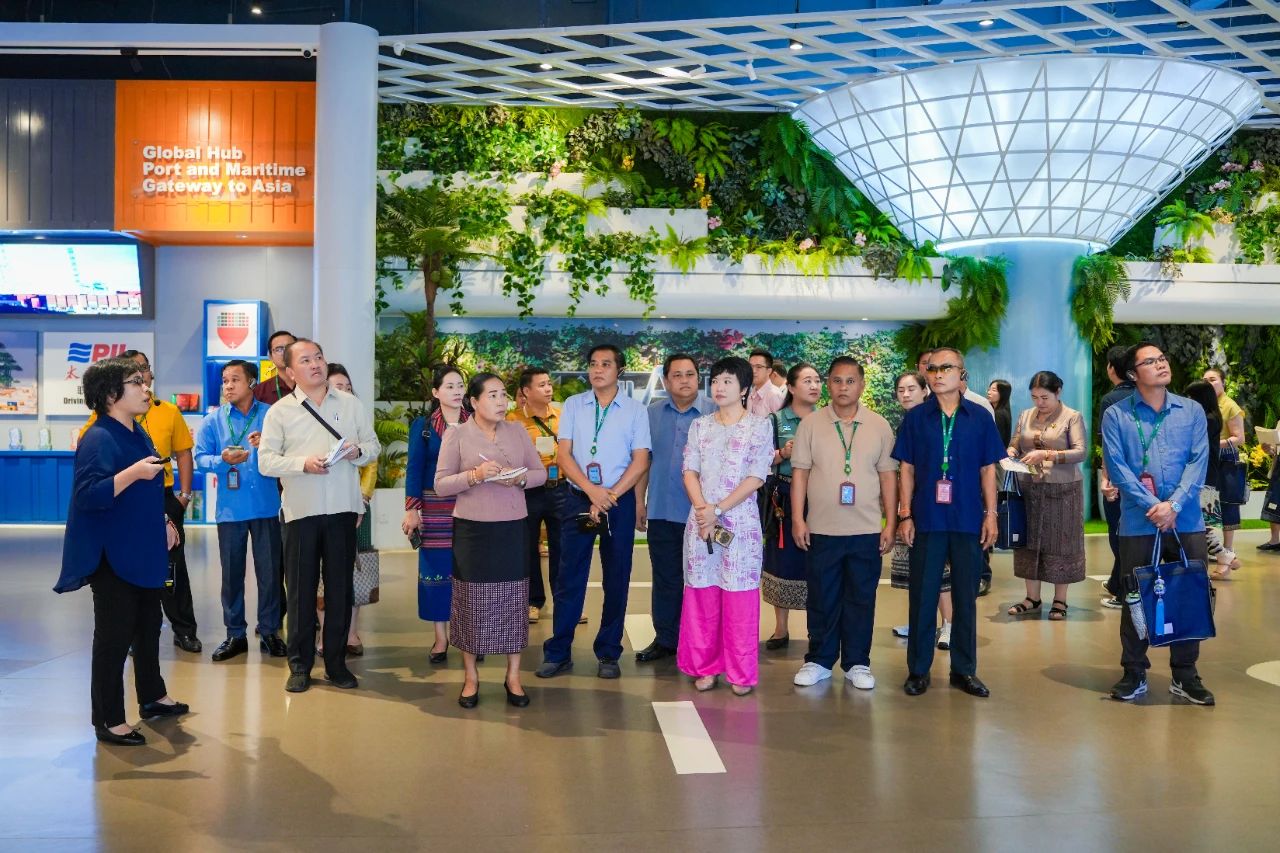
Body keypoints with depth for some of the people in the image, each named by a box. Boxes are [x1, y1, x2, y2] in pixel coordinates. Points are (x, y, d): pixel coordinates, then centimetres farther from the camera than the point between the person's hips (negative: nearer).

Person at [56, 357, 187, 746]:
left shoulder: (139, 433, 10)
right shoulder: (98, 439, -18)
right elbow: (87, 496, -28)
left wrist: (164, 521, 18)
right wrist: (133, 473, -33)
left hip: (143, 552, 9)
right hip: (113, 557, -9)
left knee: (149, 626, 19)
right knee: (114, 636, -2)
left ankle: (152, 696, 35)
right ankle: (108, 720, 9)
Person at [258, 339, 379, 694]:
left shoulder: (351, 404, 9)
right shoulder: (279, 411, 3)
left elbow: (373, 446, 12)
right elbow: (266, 461, -2)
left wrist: (359, 451, -10)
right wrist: (303, 463, -17)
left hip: (343, 508, 2)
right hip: (301, 511, -1)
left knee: (340, 588, 7)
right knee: (301, 589, 4)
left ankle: (336, 661, 19)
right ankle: (300, 664, 17)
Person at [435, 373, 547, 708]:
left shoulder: (517, 431, 6)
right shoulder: (456, 435, -2)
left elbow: (540, 473, 9)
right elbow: (441, 485, -5)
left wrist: (519, 478, -12)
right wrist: (475, 475, -20)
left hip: (513, 529, 2)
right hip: (472, 529, -2)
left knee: (513, 601, 5)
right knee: (472, 601, 4)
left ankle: (513, 676, 18)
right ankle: (470, 676, 19)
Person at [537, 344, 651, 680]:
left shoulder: (635, 410, 2)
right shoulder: (573, 405, 5)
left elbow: (640, 461, -3)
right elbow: (564, 454, -1)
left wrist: (610, 496, -12)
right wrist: (592, 491, -14)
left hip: (619, 501, 0)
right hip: (578, 499, 1)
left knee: (617, 579, 6)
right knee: (569, 578, 3)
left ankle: (608, 654, 17)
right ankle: (558, 653, 11)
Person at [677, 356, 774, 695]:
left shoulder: (759, 425, 0)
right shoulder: (700, 426, 11)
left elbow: (756, 478, -7)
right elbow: (690, 471, 6)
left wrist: (718, 509, -13)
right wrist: (702, 511, -10)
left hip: (740, 521, -3)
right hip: (700, 521, 3)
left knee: (740, 598, 0)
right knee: (701, 596, 6)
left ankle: (741, 673, 12)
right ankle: (705, 667, 19)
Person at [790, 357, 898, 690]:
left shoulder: (879, 426, 3)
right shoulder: (811, 424, 1)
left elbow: (888, 476, 5)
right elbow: (800, 473, 2)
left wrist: (891, 523, 2)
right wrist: (797, 519, -4)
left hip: (867, 529, 1)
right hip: (822, 528, 0)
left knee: (861, 598, 7)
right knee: (822, 598, 8)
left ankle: (857, 663, 19)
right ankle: (819, 661, 20)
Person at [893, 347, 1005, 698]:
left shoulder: (980, 418, 3)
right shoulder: (915, 418, 1)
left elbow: (988, 470, 6)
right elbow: (907, 469, 3)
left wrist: (991, 515, 2)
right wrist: (905, 515, -2)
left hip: (969, 521, 1)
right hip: (927, 520, -1)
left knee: (966, 597, 9)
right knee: (923, 596, 5)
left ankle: (964, 669, 21)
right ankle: (918, 669, 16)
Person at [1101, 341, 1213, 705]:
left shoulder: (1192, 411, 6)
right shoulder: (1116, 415, -1)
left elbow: (1199, 462, -2)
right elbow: (1116, 467, -8)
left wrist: (1174, 504, -15)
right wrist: (1153, 507, -16)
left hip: (1187, 522, 2)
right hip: (1138, 524, -2)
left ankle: (1185, 675, 21)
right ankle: (1134, 673, 19)